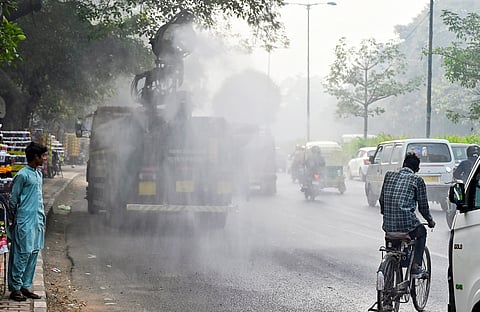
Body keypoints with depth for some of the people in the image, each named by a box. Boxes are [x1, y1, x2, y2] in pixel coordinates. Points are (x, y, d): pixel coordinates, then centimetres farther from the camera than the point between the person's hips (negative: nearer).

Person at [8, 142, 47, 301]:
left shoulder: (39, 174, 14)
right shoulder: (22, 175, -12)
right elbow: (13, 200, -8)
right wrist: (16, 220, -3)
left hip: (37, 221, 8)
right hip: (25, 222, -8)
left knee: (33, 253, 8)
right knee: (22, 254, -7)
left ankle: (26, 286, 14)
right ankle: (15, 288, -3)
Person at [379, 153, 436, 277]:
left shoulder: (389, 175, 12)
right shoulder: (417, 180, 0)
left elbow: (381, 200, 18)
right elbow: (423, 206, 5)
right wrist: (430, 221, 23)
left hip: (388, 225, 4)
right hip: (406, 224, -4)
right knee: (421, 232, 28)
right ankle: (416, 266, 17)